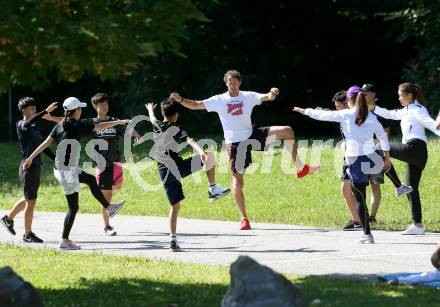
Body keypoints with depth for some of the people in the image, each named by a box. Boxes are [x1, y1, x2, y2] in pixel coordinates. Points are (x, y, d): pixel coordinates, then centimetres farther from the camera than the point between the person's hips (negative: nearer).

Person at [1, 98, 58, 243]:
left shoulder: (35, 127, 14)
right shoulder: (20, 125, -10)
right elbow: (27, 123, -35)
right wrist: (45, 112, -43)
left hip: (36, 167, 8)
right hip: (27, 167, -8)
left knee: (28, 199, 19)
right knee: (31, 201, -4)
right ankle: (27, 234, 4)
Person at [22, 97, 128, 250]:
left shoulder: (60, 126, 5)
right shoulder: (79, 125, -13)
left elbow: (46, 143, 3)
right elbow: (101, 126, -5)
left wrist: (31, 157, 8)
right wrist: (119, 122, 7)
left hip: (59, 169, 8)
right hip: (67, 171, -8)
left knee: (90, 179, 26)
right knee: (73, 207, 1)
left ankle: (109, 207, 38)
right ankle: (65, 241, 4)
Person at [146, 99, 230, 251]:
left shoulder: (156, 126, 13)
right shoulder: (176, 129, -4)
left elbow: (152, 118, 38)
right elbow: (190, 140, -22)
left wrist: (150, 109, 61)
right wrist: (201, 152, -40)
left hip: (164, 172, 6)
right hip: (177, 167, -6)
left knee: (175, 206, 11)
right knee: (210, 156, 4)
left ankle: (173, 239, 1)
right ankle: (213, 189, 3)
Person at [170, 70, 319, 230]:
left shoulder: (249, 97, -2)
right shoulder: (219, 100, -4)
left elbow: (267, 97, -16)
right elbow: (195, 105, -5)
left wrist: (272, 94, -39)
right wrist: (180, 100, -21)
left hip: (252, 136, 2)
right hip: (234, 144, -1)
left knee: (287, 131, -13)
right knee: (237, 183, -5)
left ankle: (300, 168, 1)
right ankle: (244, 219, 11)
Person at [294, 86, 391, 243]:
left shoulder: (345, 115, -1)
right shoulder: (371, 117, 6)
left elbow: (321, 115, 8)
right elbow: (383, 136, 6)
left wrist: (304, 111, 24)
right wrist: (386, 157, 12)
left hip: (354, 160, -2)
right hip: (372, 158, 2)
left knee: (359, 198, 4)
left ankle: (367, 233, 3)